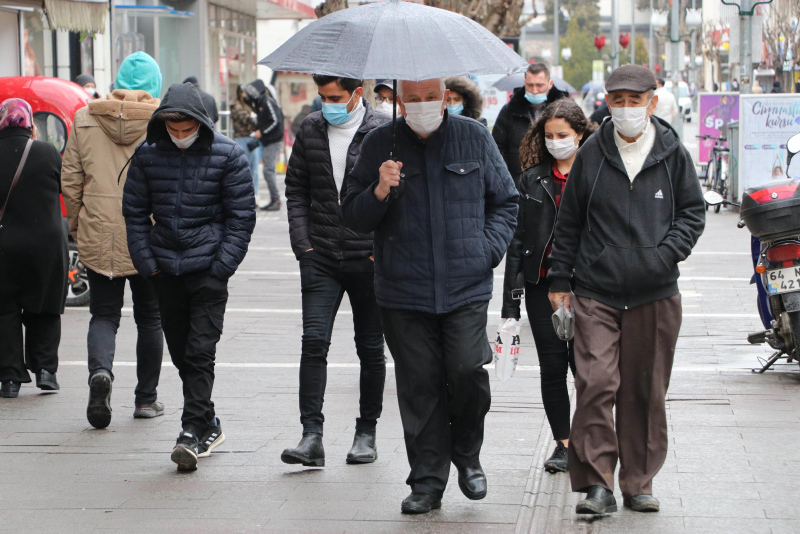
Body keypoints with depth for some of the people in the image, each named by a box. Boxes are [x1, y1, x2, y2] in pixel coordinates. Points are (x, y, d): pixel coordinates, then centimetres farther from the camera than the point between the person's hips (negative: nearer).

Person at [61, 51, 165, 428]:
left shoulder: (85, 119, 1)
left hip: (99, 237, 1)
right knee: (149, 316, 13)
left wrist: (77, 224, 17)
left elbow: (69, 179, 5)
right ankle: (146, 398, 18)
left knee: (104, 314, 9)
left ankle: (100, 370, -19)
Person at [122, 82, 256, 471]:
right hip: (165, 266, 4)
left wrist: (222, 265, -8)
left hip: (208, 267, -4)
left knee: (200, 351, -11)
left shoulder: (227, 155, -5)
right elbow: (135, 211, 10)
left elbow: (241, 216, -1)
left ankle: (195, 431, -11)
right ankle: (209, 426, 23)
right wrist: (146, 261, 2)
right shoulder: (148, 154, 1)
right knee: (180, 352, 10)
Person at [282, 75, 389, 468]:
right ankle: (312, 435, -11)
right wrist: (303, 243, 1)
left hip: (368, 260, -2)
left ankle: (367, 432, 21)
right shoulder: (310, 130, 6)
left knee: (370, 348, 8)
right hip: (320, 258, 2)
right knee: (314, 341, -9)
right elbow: (296, 189, 12)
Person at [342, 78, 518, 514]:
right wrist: (380, 192, -13)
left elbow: (504, 201, 16)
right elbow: (353, 217, 6)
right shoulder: (380, 144, 5)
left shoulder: (474, 138, 7)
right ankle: (427, 482, 11)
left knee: (468, 371, -13)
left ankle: (467, 456, 13)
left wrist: (488, 249, 2)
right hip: (404, 292, 0)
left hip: (467, 286, 0)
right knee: (419, 386, 1)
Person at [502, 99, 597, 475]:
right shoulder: (533, 179, 8)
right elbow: (518, 237, 8)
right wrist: (510, 298, 3)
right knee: (552, 366, 4)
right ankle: (563, 443, 14)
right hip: (542, 284, 3)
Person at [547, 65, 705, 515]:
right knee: (595, 382, -12)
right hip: (595, 293, 0)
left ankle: (639, 482, 19)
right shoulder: (592, 153, 5)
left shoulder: (674, 154, 3)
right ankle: (597, 483, -6)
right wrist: (560, 278, 10)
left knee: (645, 391, 7)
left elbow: (693, 212, 10)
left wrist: (667, 253, -7)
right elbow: (569, 221, 11)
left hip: (655, 293, 1)